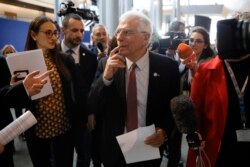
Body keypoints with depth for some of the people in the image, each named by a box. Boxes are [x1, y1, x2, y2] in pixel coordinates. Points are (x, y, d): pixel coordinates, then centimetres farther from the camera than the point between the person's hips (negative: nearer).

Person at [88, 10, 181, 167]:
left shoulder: (167, 67, -11)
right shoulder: (107, 64, -6)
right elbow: (93, 107, -7)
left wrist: (165, 131, -18)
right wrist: (106, 76, -22)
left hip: (150, 148, -1)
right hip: (114, 149, 2)